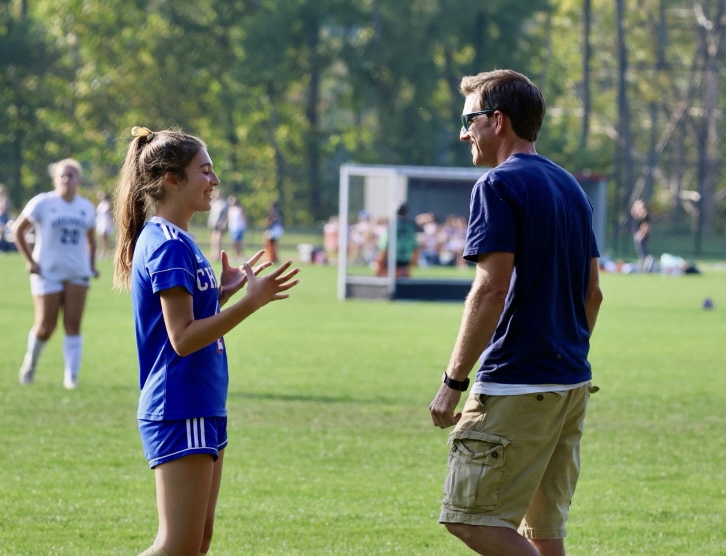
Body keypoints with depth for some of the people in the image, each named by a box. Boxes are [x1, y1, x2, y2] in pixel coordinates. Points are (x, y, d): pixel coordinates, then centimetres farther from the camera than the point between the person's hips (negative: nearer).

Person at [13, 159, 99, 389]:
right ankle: (30, 361, 25)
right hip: (48, 273, -3)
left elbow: (90, 239, 24)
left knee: (73, 325, -5)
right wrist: (30, 260, -7)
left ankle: (71, 376, -4)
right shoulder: (42, 203, -4)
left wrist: (91, 264, 9)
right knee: (46, 327, -3)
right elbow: (18, 230, 0)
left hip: (77, 274, 3)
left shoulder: (86, 207, 10)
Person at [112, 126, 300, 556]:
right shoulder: (167, 245, -15)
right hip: (180, 412, -10)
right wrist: (251, 302, -24)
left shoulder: (178, 241, 15)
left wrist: (223, 291, 12)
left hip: (202, 409, 10)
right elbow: (183, 338, -21)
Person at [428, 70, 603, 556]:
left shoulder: (499, 186, -11)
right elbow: (593, 292, 18)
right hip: (572, 382, 9)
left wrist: (453, 380, -15)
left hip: (516, 384, -9)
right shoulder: (570, 187, 16)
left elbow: (492, 289, -18)